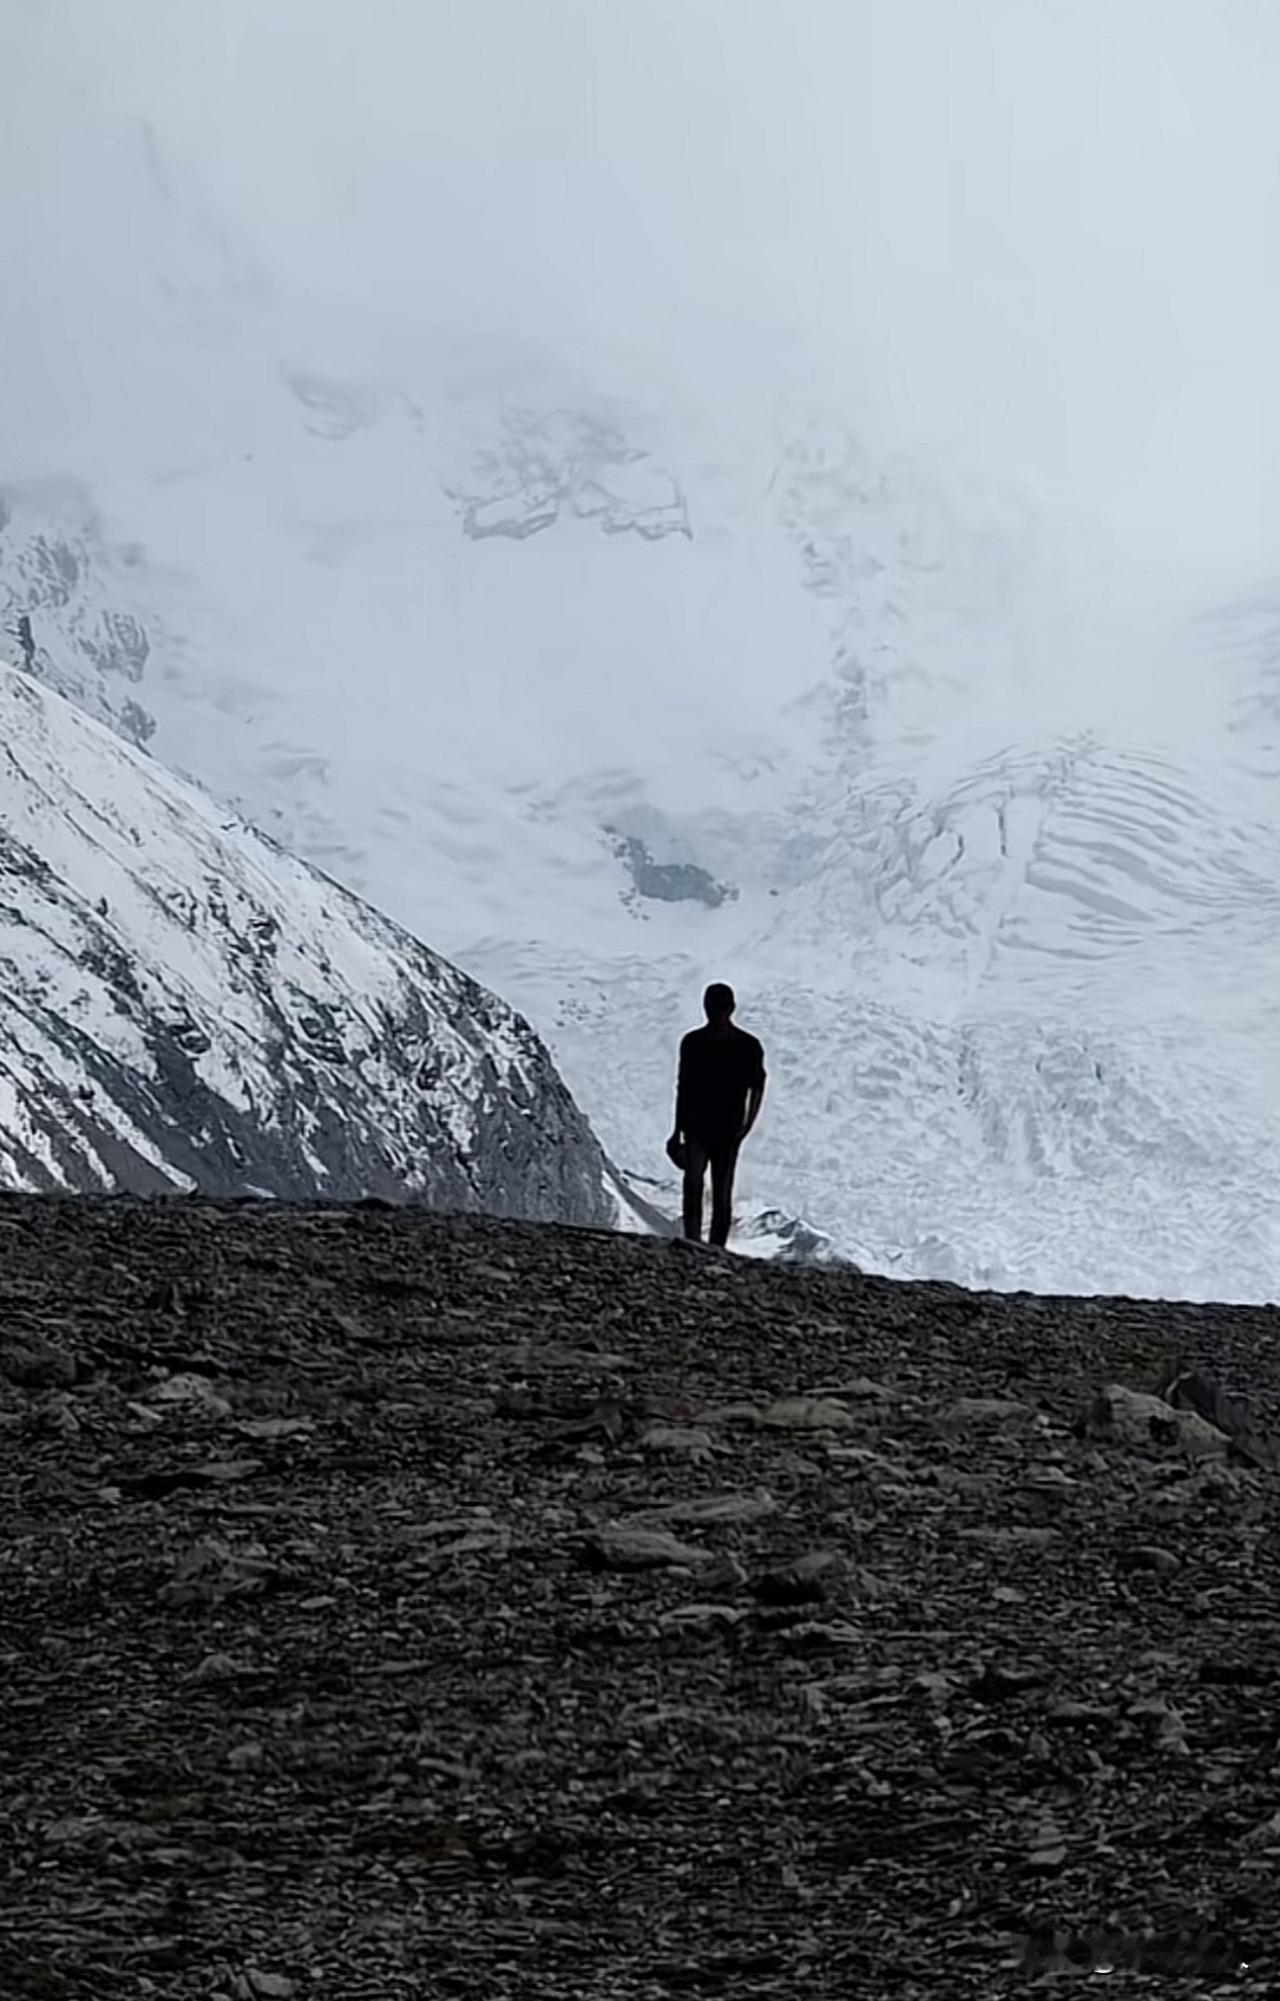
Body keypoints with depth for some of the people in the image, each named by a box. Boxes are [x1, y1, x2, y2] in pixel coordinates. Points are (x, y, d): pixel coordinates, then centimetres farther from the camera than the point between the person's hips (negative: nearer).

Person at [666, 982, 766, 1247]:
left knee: (722, 1194, 3)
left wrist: (748, 1123, -10)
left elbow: (757, 1087, 4)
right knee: (693, 1180, -22)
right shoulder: (692, 1043, 5)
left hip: (727, 1130, -1)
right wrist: (677, 1131, 14)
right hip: (696, 1126, 1)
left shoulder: (748, 1046, -1)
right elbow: (683, 1087, 13)